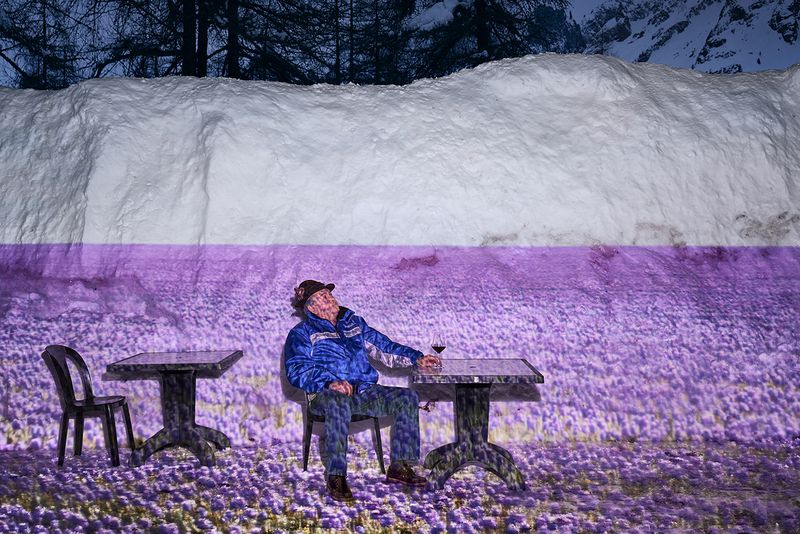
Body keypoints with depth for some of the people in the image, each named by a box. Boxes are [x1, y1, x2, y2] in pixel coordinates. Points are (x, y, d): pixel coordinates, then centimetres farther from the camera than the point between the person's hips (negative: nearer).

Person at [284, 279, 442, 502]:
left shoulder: (354, 323, 25)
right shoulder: (302, 333, 7)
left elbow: (384, 346, 26)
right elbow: (297, 370, -7)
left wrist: (416, 358, 11)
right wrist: (329, 382, -24)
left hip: (366, 391, 5)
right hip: (329, 394, -5)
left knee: (407, 398, -16)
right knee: (339, 404, -40)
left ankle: (400, 465, -15)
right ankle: (335, 476, -33)